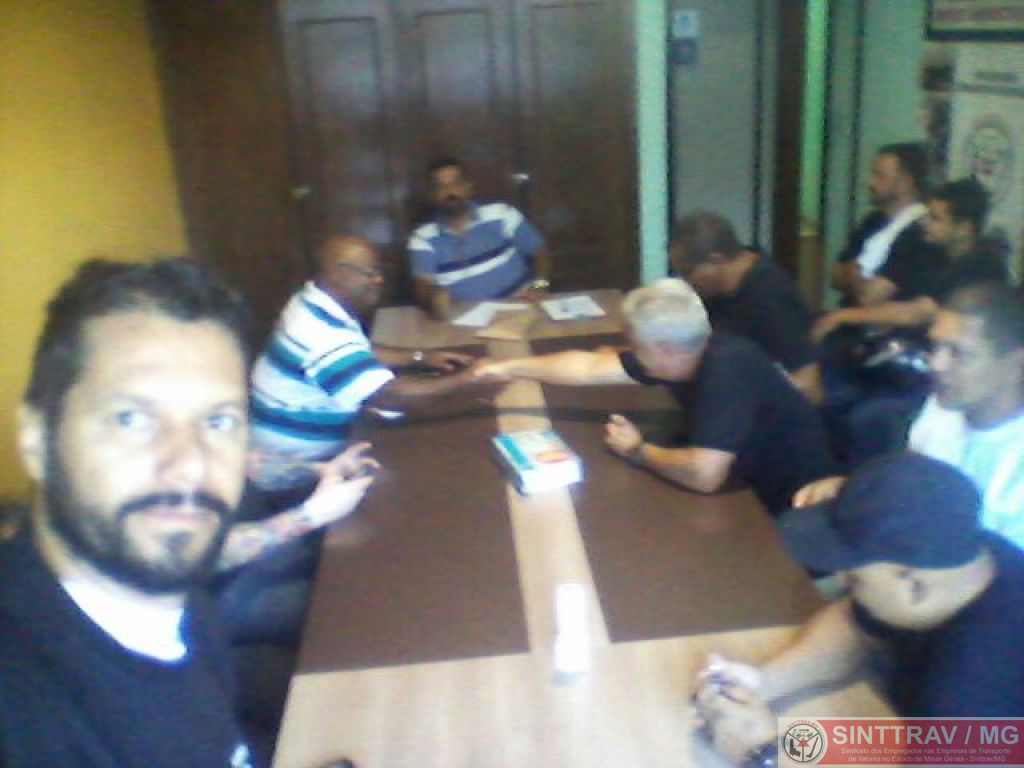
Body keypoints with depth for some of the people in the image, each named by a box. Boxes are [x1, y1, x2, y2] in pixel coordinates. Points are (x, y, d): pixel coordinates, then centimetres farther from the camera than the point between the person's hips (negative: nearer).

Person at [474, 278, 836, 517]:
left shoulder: (727, 371, -35)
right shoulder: (680, 354, -9)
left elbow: (703, 474, -42)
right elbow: (589, 366, 1)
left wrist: (637, 451, -23)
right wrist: (508, 368, 5)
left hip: (795, 509, -7)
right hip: (754, 486, 7)